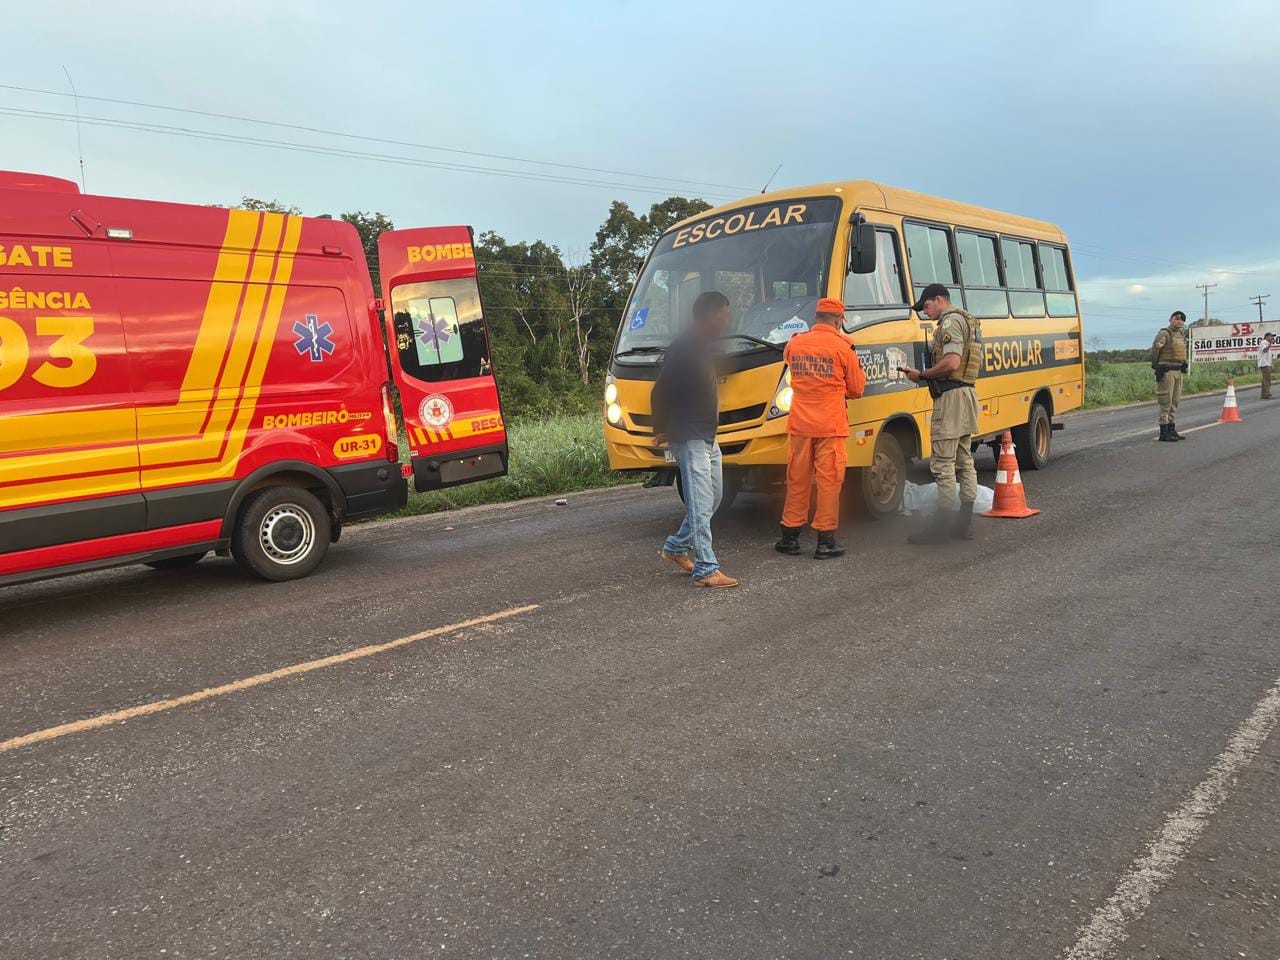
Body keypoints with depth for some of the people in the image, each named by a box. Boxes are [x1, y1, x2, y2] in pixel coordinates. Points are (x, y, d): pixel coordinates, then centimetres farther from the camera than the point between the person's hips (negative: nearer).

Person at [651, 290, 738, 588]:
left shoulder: (703, 347, 14)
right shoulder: (683, 348, -16)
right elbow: (660, 393, -18)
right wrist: (662, 430, -12)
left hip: (708, 437, 10)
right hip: (689, 439, -10)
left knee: (712, 498, 16)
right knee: (700, 504, -8)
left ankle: (676, 548, 28)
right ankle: (706, 570, -4)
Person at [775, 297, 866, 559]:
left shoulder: (794, 344, 3)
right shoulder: (843, 347, -6)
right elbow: (856, 389, 1)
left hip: (800, 424, 4)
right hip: (830, 425, -3)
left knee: (797, 480, 11)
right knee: (829, 481, 1)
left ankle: (790, 537, 18)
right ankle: (825, 542, 3)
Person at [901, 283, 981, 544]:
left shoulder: (950, 321, -11)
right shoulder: (968, 321, 22)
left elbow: (951, 362, -23)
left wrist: (922, 375, -11)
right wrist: (925, 376, 13)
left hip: (951, 395, -11)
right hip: (967, 391, 11)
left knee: (943, 463, -9)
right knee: (964, 461, 11)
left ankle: (941, 525, -8)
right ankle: (965, 523, 16)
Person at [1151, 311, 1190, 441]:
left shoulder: (1182, 334, 15)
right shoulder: (1164, 334, -11)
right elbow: (1155, 349, -19)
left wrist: (1183, 363, 22)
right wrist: (1156, 366, -15)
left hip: (1178, 371, 9)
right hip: (1166, 371, -9)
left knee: (1175, 402, 12)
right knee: (1166, 402, -8)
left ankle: (1172, 430, 19)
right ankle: (1164, 432, -5)